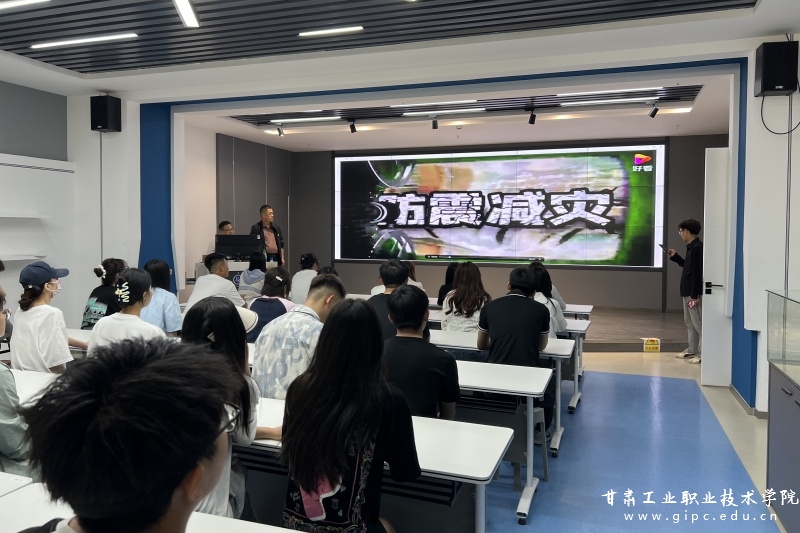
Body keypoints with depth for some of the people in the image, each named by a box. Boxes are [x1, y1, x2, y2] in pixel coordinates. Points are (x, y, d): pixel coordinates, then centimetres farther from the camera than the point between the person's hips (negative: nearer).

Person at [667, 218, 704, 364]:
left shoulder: (697, 247, -17)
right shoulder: (691, 247, 13)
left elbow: (697, 273, -20)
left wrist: (694, 295, -22)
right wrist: (675, 257, 19)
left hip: (694, 292, -11)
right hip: (687, 291, 11)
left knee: (698, 324, -6)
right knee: (689, 323, 17)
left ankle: (703, 354, -3)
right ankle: (692, 350, 26)